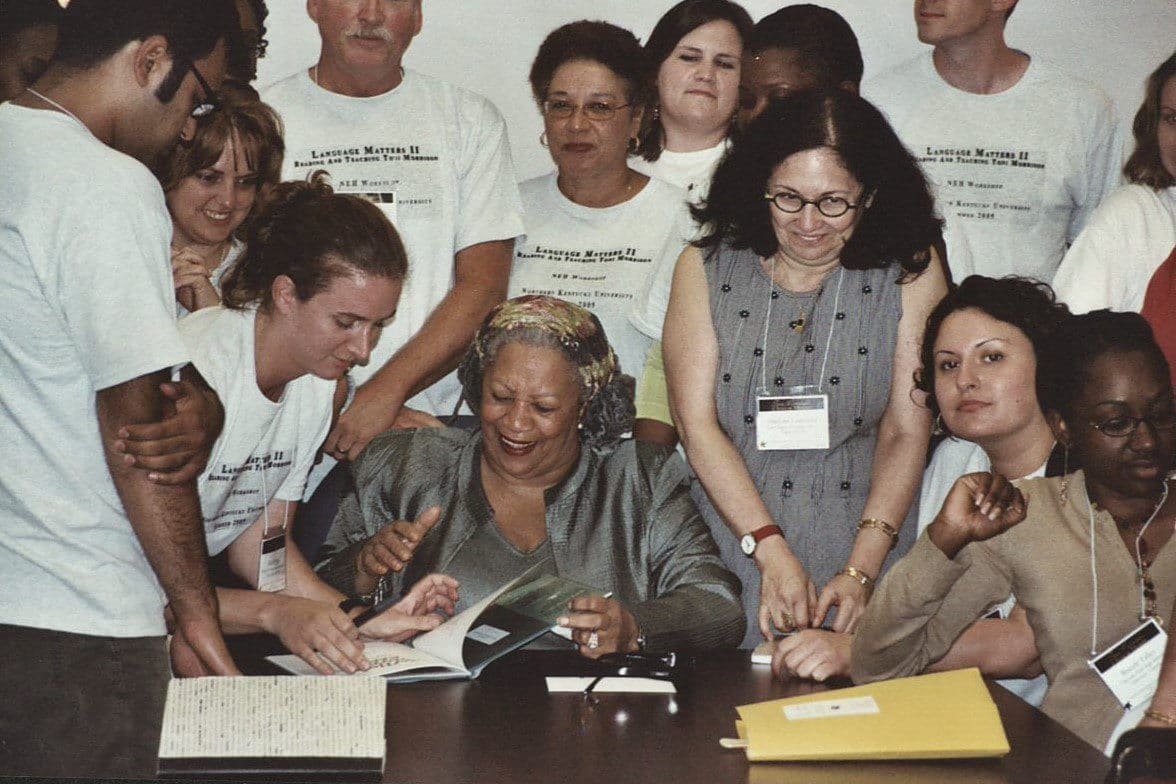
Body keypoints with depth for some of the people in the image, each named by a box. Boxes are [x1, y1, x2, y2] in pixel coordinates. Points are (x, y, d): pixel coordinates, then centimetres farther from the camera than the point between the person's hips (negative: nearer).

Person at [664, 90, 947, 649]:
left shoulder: (911, 275, 4)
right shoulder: (705, 269, 6)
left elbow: (907, 433, -1)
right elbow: (697, 424, -1)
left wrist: (860, 572, -12)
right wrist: (774, 554, -11)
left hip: (861, 536, 0)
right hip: (729, 543, 1)